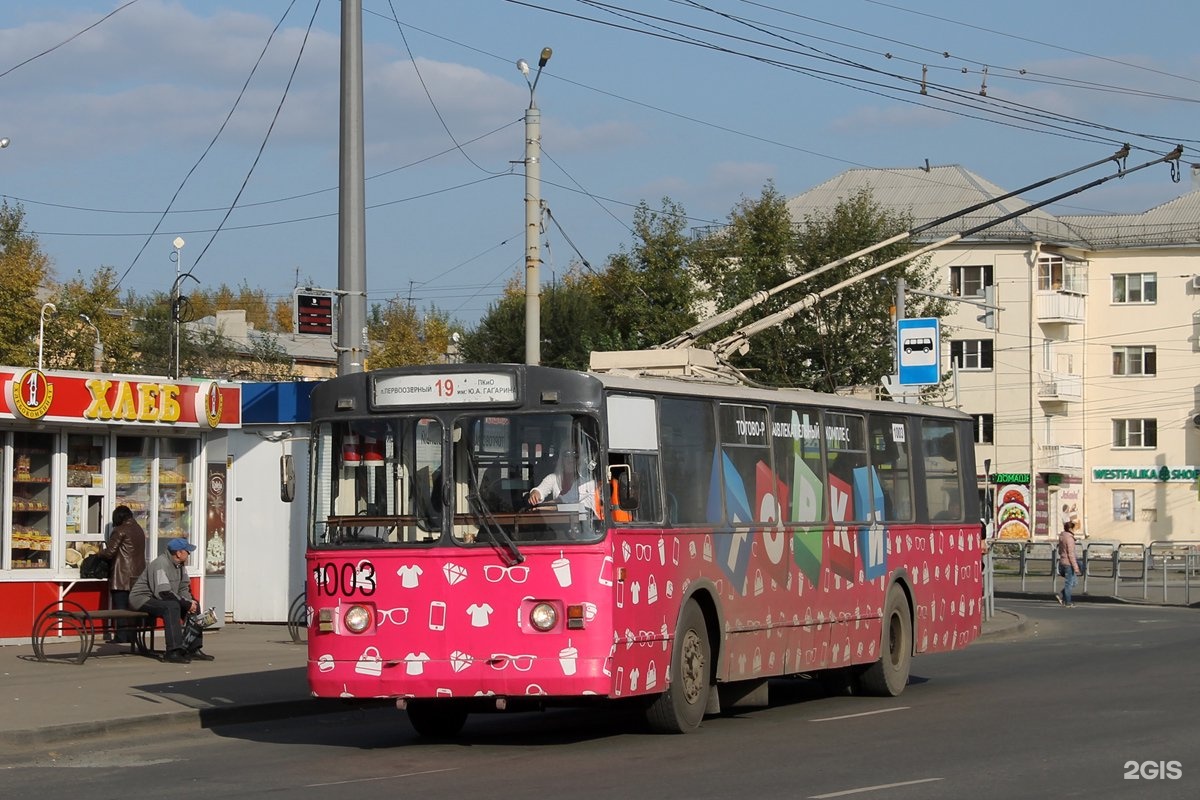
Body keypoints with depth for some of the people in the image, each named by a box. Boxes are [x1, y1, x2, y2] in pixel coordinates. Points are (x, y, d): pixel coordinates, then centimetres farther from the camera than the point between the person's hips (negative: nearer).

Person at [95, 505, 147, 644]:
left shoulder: (120, 530, -10)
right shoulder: (139, 530, 14)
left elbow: (110, 552, -12)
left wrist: (98, 554, 9)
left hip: (122, 576, -7)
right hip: (138, 575, 8)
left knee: (120, 607, -4)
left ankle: (121, 637, -6)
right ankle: (132, 636, 12)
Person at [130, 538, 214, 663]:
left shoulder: (180, 564, 7)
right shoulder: (161, 564, -25)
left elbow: (184, 587, 8)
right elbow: (164, 593, -31)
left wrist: (189, 602, -13)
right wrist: (186, 604, -24)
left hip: (160, 599, 10)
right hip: (142, 599, -10)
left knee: (195, 605, 2)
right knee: (172, 606, -36)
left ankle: (194, 649, 2)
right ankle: (173, 652, -39)